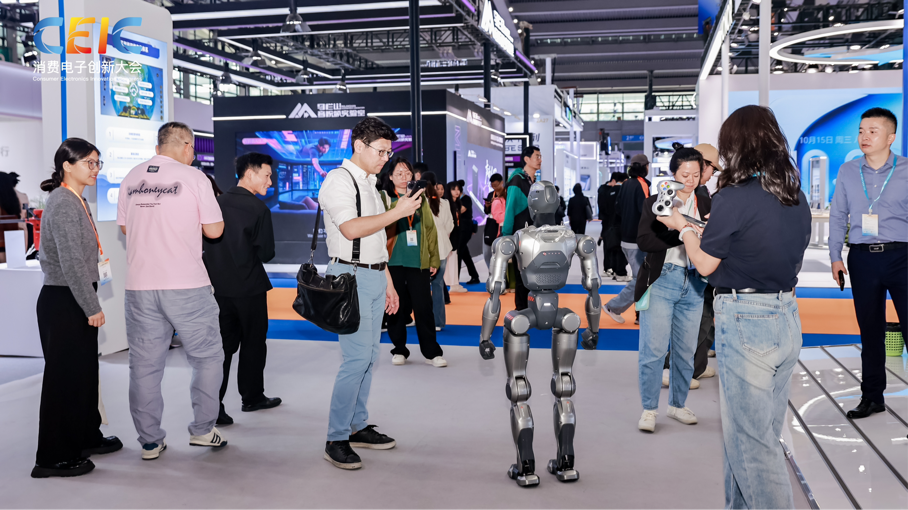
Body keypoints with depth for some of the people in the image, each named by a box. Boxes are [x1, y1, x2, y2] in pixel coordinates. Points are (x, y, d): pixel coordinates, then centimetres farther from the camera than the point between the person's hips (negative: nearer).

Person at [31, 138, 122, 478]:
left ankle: (87, 438, 31)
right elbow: (71, 262, -22)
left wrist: (91, 303, 17)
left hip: (77, 301, 10)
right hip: (63, 302, -10)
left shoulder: (76, 202, 14)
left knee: (84, 371, 18)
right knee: (63, 376, -2)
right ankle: (54, 458, 8)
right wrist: (92, 307, -19)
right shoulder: (63, 204, -16)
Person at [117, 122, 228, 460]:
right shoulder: (193, 178, -4)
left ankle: (149, 442, 15)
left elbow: (125, 226, 20)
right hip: (187, 286, -4)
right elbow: (214, 230, -3)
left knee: (144, 364, 9)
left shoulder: (131, 178, 9)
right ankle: (202, 429, 14)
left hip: (139, 286, 4)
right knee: (207, 357, 11)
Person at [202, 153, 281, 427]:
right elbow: (266, 253, -12)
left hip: (219, 285, 5)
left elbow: (207, 242, 6)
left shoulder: (217, 203, 2)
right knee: (253, 343, 12)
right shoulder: (258, 209, -14)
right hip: (249, 287, -5)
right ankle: (252, 397, 25)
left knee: (224, 344, 9)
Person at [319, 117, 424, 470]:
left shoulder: (369, 183, 19)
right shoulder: (339, 180, -9)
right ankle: (336, 439, -4)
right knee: (357, 358, -12)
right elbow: (351, 229, -23)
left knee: (368, 356, 11)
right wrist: (399, 211, -20)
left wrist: (388, 283, 21)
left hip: (374, 277, 9)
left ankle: (357, 426, 20)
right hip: (351, 278, -9)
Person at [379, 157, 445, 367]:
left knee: (424, 307, 1)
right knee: (397, 308, 6)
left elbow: (430, 229, 11)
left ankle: (431, 351, 10)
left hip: (418, 263, 2)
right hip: (394, 262, -1)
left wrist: (434, 259, 8)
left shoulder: (421, 198, 12)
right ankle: (399, 349, 20)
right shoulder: (385, 197, 4)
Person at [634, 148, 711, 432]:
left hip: (693, 284, 3)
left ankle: (677, 405, 25)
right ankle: (649, 409, 8)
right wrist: (683, 235, -21)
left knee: (685, 350, 10)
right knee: (654, 348, -5)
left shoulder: (706, 206, 11)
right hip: (661, 281, -3)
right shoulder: (654, 203, 2)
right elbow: (644, 240, -12)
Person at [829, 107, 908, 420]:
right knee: (870, 330, 11)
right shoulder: (847, 171, 8)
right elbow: (838, 215, 11)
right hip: (862, 258, 3)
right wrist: (835, 257, 6)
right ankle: (872, 396, 22)